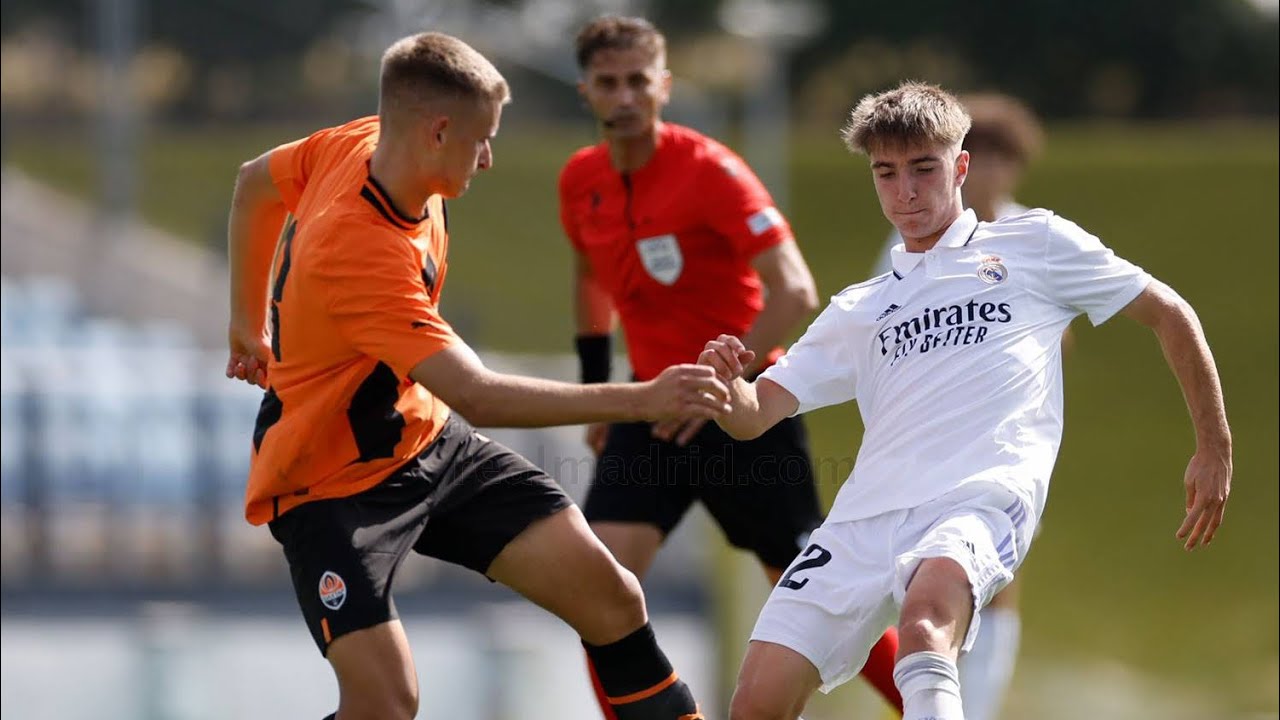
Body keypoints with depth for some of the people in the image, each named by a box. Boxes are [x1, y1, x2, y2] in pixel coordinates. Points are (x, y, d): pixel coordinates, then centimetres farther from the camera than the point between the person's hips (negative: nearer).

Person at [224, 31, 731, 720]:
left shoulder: (363, 143, -9)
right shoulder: (358, 254, -35)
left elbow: (255, 181, 13)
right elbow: (476, 395, -39)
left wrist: (249, 323, 23)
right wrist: (642, 400, -38)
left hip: (426, 438, 8)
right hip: (332, 487, -8)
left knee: (607, 592, -4)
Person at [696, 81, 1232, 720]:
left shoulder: (1034, 244, 19)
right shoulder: (859, 311, 28)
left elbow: (1168, 313, 22)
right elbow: (751, 415, 22)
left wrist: (1213, 450, 16)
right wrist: (725, 381, -3)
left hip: (984, 496, -5)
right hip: (866, 515, 5)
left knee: (925, 618, -40)